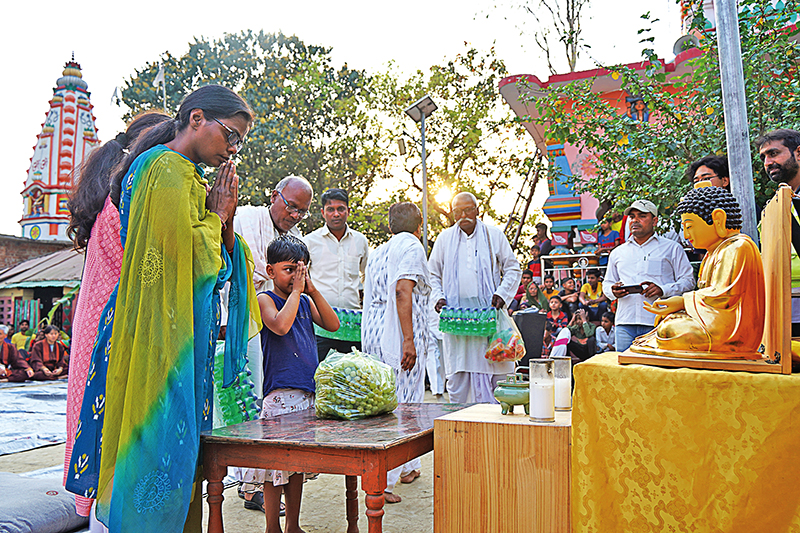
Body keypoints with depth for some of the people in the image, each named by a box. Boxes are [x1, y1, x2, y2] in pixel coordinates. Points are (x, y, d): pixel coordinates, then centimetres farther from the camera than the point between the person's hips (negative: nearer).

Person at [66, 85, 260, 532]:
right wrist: (217, 216, -4)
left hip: (184, 339, 10)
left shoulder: (187, 176, 20)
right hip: (165, 340, -10)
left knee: (188, 456, 12)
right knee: (162, 452, -5)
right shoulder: (168, 167, -10)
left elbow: (219, 270, 19)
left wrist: (226, 217, 5)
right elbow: (187, 258, -19)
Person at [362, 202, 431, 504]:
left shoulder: (377, 252, 19)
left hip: (373, 334, 9)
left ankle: (408, 467, 32)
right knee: (402, 405, -5)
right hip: (398, 336, -9)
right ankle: (381, 482, -8)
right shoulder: (412, 246, -5)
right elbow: (403, 291, -18)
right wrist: (409, 340, -22)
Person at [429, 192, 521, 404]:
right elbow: (433, 274, 16)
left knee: (492, 367, -2)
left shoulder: (494, 235, 7)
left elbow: (513, 269, 9)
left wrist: (502, 293, -6)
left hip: (488, 313, -1)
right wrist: (438, 297, -1)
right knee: (457, 372, 0)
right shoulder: (445, 238, 11)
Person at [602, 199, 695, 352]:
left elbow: (688, 280, 7)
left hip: (659, 324, -3)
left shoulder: (672, 248, 11)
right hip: (625, 323, 3)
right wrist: (613, 291, 1)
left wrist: (663, 289, -11)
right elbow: (608, 282, 26)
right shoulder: (618, 252, 21)